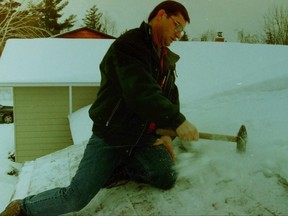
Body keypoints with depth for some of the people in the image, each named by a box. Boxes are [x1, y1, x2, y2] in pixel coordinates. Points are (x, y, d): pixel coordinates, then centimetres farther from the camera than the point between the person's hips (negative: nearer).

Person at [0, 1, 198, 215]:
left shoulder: (166, 59, 13)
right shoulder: (129, 45, -16)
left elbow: (171, 98, 13)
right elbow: (141, 92, -30)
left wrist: (166, 132, -4)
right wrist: (177, 120, -32)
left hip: (144, 135, 7)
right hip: (111, 135, -7)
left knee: (167, 178, -20)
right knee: (75, 198, -11)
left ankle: (120, 166, 6)